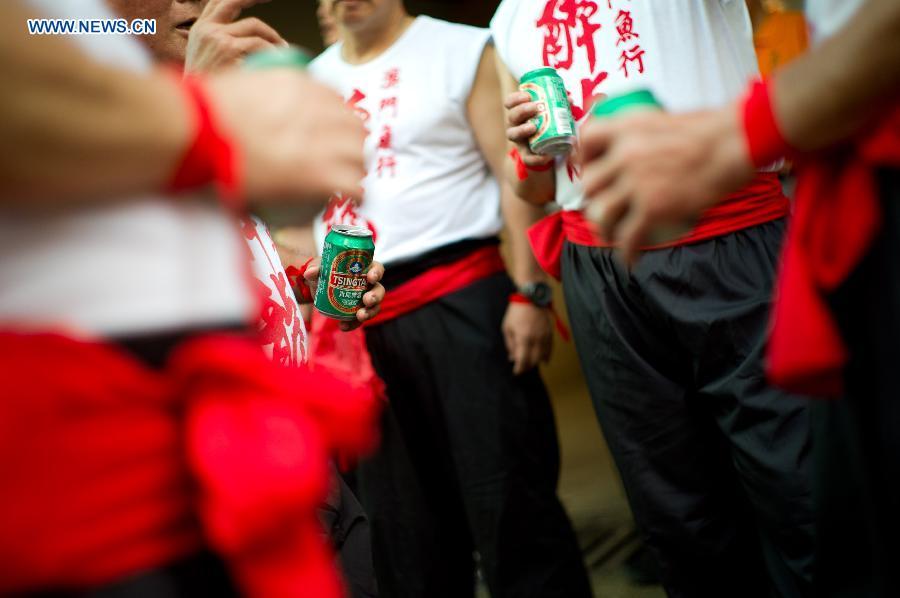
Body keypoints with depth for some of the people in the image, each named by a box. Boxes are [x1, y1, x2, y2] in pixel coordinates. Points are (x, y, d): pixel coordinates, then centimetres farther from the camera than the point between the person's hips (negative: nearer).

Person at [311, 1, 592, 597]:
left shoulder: (462, 51, 4)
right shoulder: (310, 82, 17)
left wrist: (530, 292, -12)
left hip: (460, 300, -4)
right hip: (358, 319, 5)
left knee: (508, 502, -5)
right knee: (404, 525, 11)